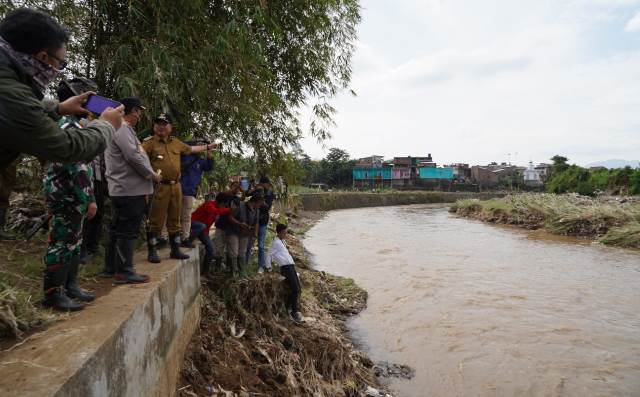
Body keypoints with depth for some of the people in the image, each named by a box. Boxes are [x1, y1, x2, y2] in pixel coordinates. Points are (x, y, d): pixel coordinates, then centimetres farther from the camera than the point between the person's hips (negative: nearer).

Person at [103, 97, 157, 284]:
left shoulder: (123, 129, 21)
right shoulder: (122, 129, -13)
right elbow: (134, 157, -22)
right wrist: (153, 175, -8)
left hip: (124, 190, 11)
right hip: (130, 190, -11)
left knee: (118, 230, 15)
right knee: (128, 231, -7)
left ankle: (111, 268, 24)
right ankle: (124, 271, -1)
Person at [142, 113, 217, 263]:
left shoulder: (176, 143, 15)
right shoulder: (150, 143, -4)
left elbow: (191, 149, 31)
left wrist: (208, 147, 40)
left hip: (176, 186, 6)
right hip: (159, 186, -6)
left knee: (174, 220, 13)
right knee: (156, 220, -2)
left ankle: (175, 250, 22)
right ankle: (152, 251, 8)